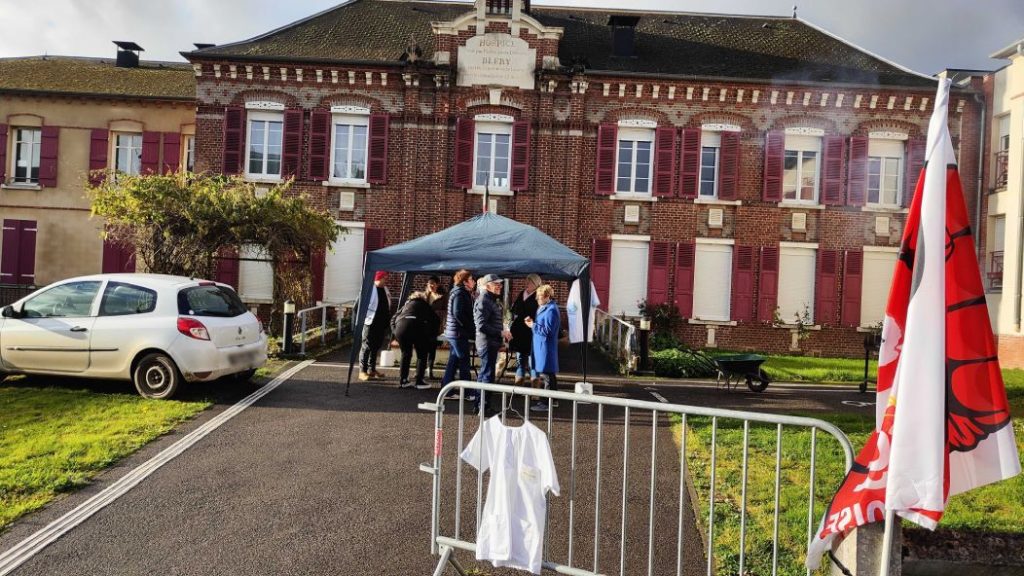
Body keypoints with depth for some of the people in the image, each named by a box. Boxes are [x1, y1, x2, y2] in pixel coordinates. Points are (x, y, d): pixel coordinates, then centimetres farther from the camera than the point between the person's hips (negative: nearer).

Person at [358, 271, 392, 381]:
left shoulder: (385, 290, 12)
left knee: (376, 347, 13)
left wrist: (388, 322, 15)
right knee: (366, 347, -2)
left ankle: (372, 370, 22)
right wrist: (366, 316, -10)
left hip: (382, 324, 7)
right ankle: (362, 371, 2)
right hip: (370, 323, -7)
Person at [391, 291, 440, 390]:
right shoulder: (425, 305, 28)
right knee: (422, 355, 13)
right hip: (416, 326, -3)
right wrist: (432, 336, 25)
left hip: (400, 326, 3)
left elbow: (393, 319, 26)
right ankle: (419, 381, 8)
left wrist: (395, 331, 23)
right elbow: (436, 321, 17)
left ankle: (402, 380, 21)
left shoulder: (407, 304, 36)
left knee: (405, 354, 22)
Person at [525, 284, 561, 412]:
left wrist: (533, 326, -15)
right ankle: (552, 400, 26)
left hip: (546, 347, -10)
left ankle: (546, 403, 2)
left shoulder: (551, 310, -19)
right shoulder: (545, 308, 12)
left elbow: (547, 330, -22)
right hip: (542, 346, 10)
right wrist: (533, 322, 4)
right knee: (550, 374, 17)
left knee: (547, 374, -4)